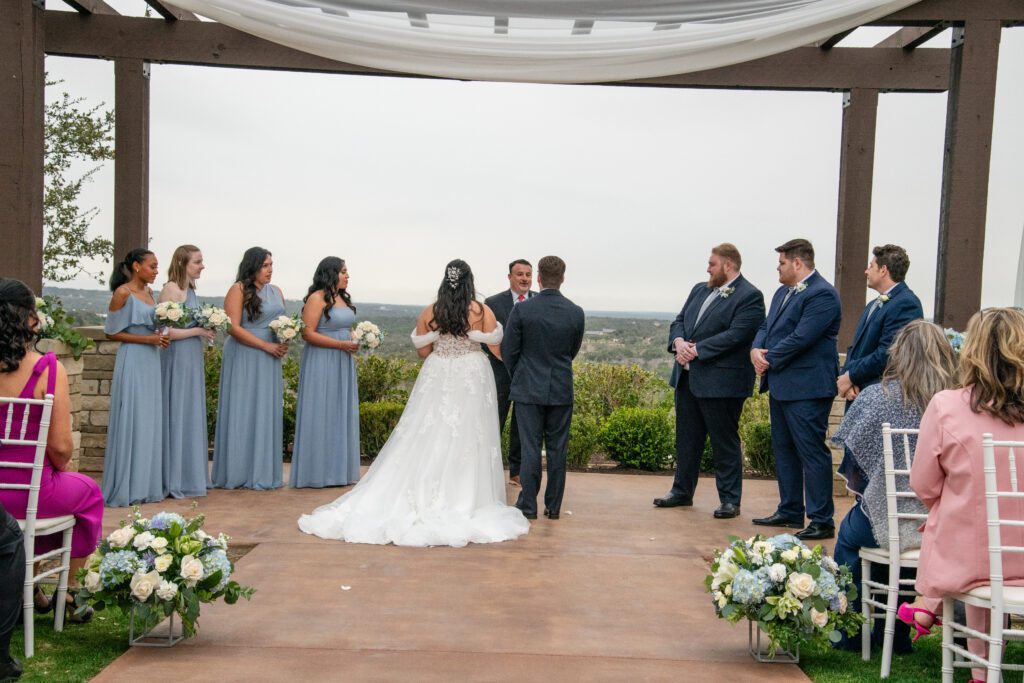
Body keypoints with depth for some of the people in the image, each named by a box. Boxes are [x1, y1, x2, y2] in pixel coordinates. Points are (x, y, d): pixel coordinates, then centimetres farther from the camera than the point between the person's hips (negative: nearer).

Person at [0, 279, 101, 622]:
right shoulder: (47, 369, -18)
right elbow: (60, 448, -18)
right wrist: (61, 467, 6)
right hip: (29, 493, -4)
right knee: (88, 492, 28)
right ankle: (71, 593, 34)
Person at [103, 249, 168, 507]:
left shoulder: (148, 292, 13)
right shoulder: (123, 293, -8)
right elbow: (112, 332, -8)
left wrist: (160, 337, 2)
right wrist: (147, 339, -15)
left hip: (151, 362, 7)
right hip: (133, 362, -7)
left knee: (151, 422, 8)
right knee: (131, 422, -3)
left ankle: (147, 484, 15)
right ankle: (126, 488, 4)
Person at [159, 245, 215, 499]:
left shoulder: (189, 289, 13)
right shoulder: (171, 290, -12)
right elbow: (167, 332, -19)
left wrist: (206, 330, 4)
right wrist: (198, 330, -12)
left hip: (192, 359, 9)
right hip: (177, 359, -9)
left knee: (191, 416, 12)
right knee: (177, 415, -3)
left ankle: (189, 476, 20)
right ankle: (175, 480, 5)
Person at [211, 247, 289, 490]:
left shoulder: (276, 291, 14)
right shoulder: (238, 290, -6)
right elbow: (234, 327, -13)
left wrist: (284, 343, -3)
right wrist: (267, 345, -15)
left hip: (269, 361, 6)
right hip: (243, 359, -6)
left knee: (267, 413, 7)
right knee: (242, 412, -2)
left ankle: (263, 473, 13)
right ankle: (238, 472, 5)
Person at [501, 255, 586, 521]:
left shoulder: (522, 310, -10)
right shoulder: (576, 313, -2)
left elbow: (509, 351, -3)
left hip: (529, 389, -2)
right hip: (562, 389, 2)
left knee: (530, 448, 3)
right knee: (557, 449, 9)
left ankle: (528, 506, 7)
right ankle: (553, 506, 15)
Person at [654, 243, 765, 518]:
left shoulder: (749, 297, -10)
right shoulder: (700, 290, 16)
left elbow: (735, 336, -19)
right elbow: (679, 320, 14)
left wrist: (696, 349, -19)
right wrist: (679, 341, -8)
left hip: (720, 381, -8)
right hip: (687, 377, 8)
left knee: (725, 442, 1)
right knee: (687, 437, 16)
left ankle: (730, 500, 11)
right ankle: (682, 491, 28)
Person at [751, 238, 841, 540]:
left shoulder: (822, 295, -15)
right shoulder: (783, 292, 15)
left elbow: (800, 339, -22)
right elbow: (766, 327, 15)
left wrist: (769, 360, -12)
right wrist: (756, 350, -6)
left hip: (806, 388, -10)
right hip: (780, 385, 10)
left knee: (812, 453, -4)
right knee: (784, 450, 17)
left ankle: (822, 521, 3)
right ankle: (790, 511, 29)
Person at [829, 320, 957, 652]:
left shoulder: (876, 396, -10)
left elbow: (852, 460, -3)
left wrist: (861, 490, 17)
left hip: (887, 520, -3)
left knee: (850, 532, 29)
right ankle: (895, 633, 39)